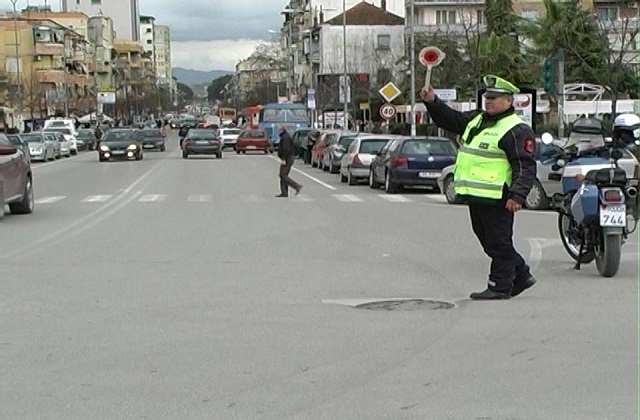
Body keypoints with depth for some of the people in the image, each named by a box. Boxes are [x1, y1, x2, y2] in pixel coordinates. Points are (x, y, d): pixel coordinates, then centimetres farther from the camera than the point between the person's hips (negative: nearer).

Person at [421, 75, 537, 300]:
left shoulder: (517, 130, -10)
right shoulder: (476, 119, 16)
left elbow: (525, 166, -16)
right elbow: (449, 119, 24)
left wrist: (518, 195, -25)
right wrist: (432, 102, 8)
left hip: (497, 197, -9)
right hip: (476, 196, 10)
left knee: (499, 243, -2)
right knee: (488, 240, 16)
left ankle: (500, 286, 7)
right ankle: (521, 275, 28)